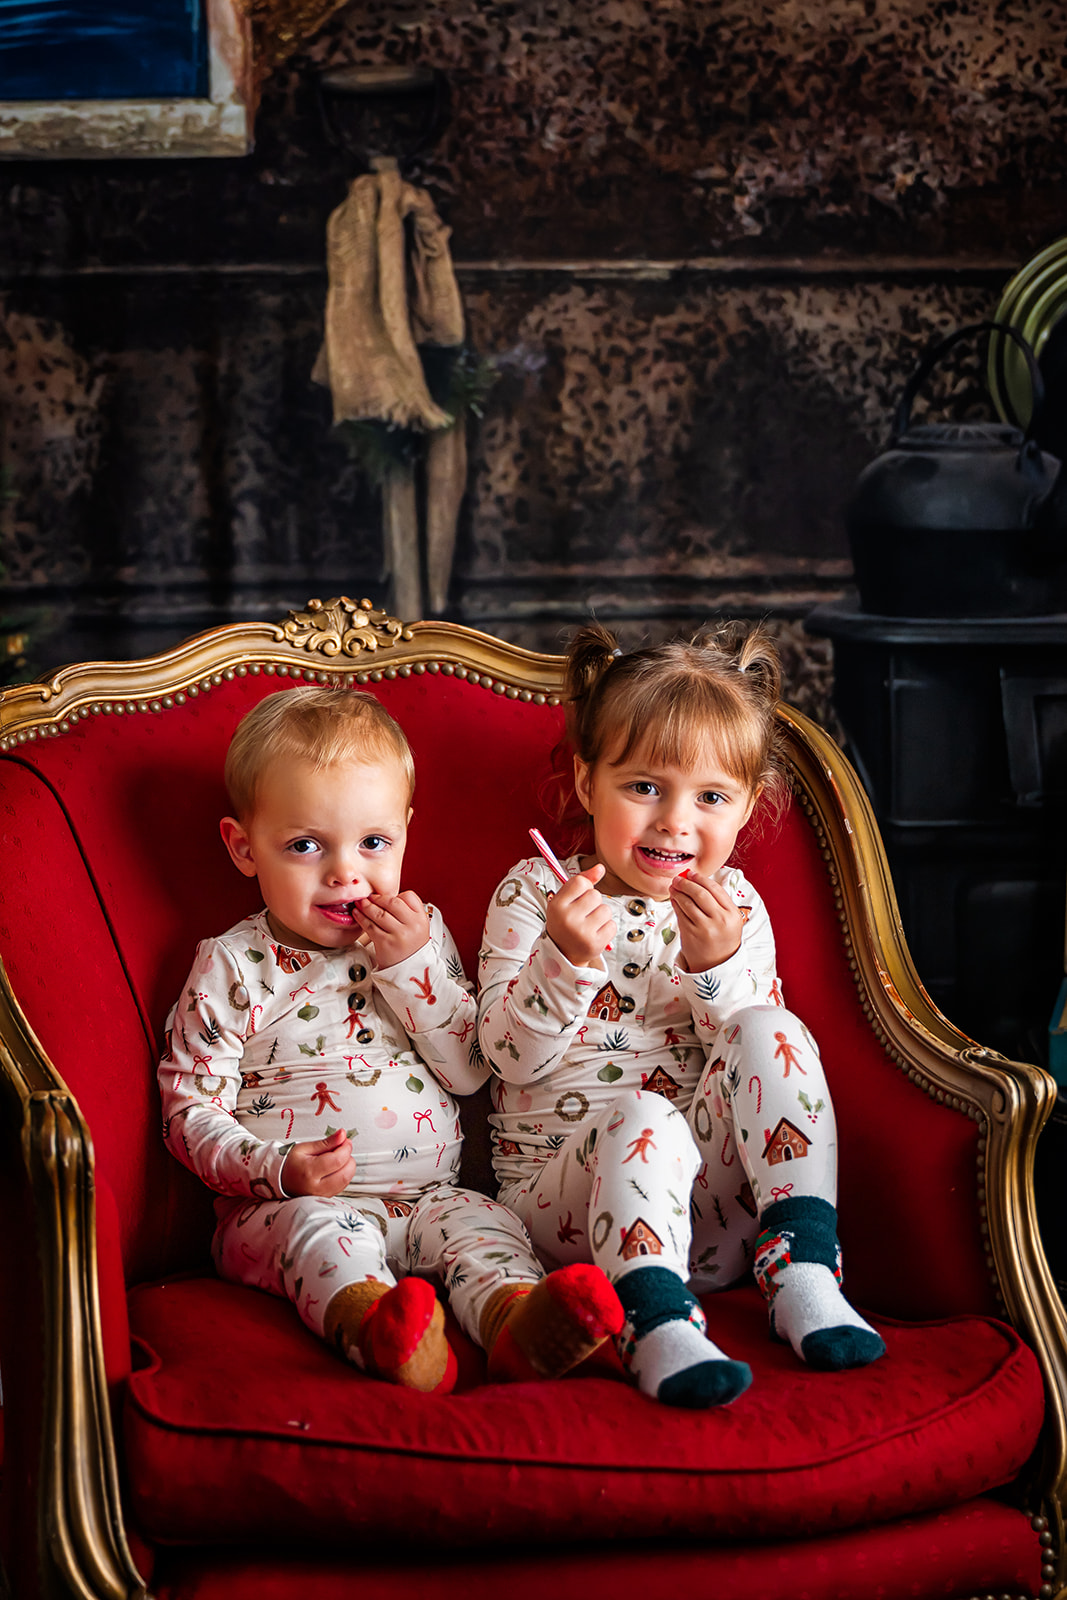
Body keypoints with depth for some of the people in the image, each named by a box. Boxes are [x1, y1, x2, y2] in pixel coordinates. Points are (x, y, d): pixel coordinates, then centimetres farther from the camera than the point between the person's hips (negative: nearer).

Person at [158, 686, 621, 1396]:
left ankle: (514, 1316, -55)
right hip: (286, 1205, -3)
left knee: (483, 1221, -24)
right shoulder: (233, 966, 1)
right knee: (320, 1229, -34)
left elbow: (471, 1070, 6)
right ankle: (371, 1326, -64)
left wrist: (413, 965, -7)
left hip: (425, 1195, 4)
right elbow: (190, 1112, -2)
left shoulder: (422, 938, 13)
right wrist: (279, 1170, -21)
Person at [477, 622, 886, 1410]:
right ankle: (660, 1323, -44)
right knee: (645, 1118, -34)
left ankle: (805, 1272, -27)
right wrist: (564, 959, -24)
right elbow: (510, 1056, -7)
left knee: (770, 1031, -21)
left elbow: (762, 1059, 2)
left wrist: (718, 966, -15)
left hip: (705, 1192, 3)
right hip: (559, 1189, -3)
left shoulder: (734, 906, 11)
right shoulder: (533, 894, 3)